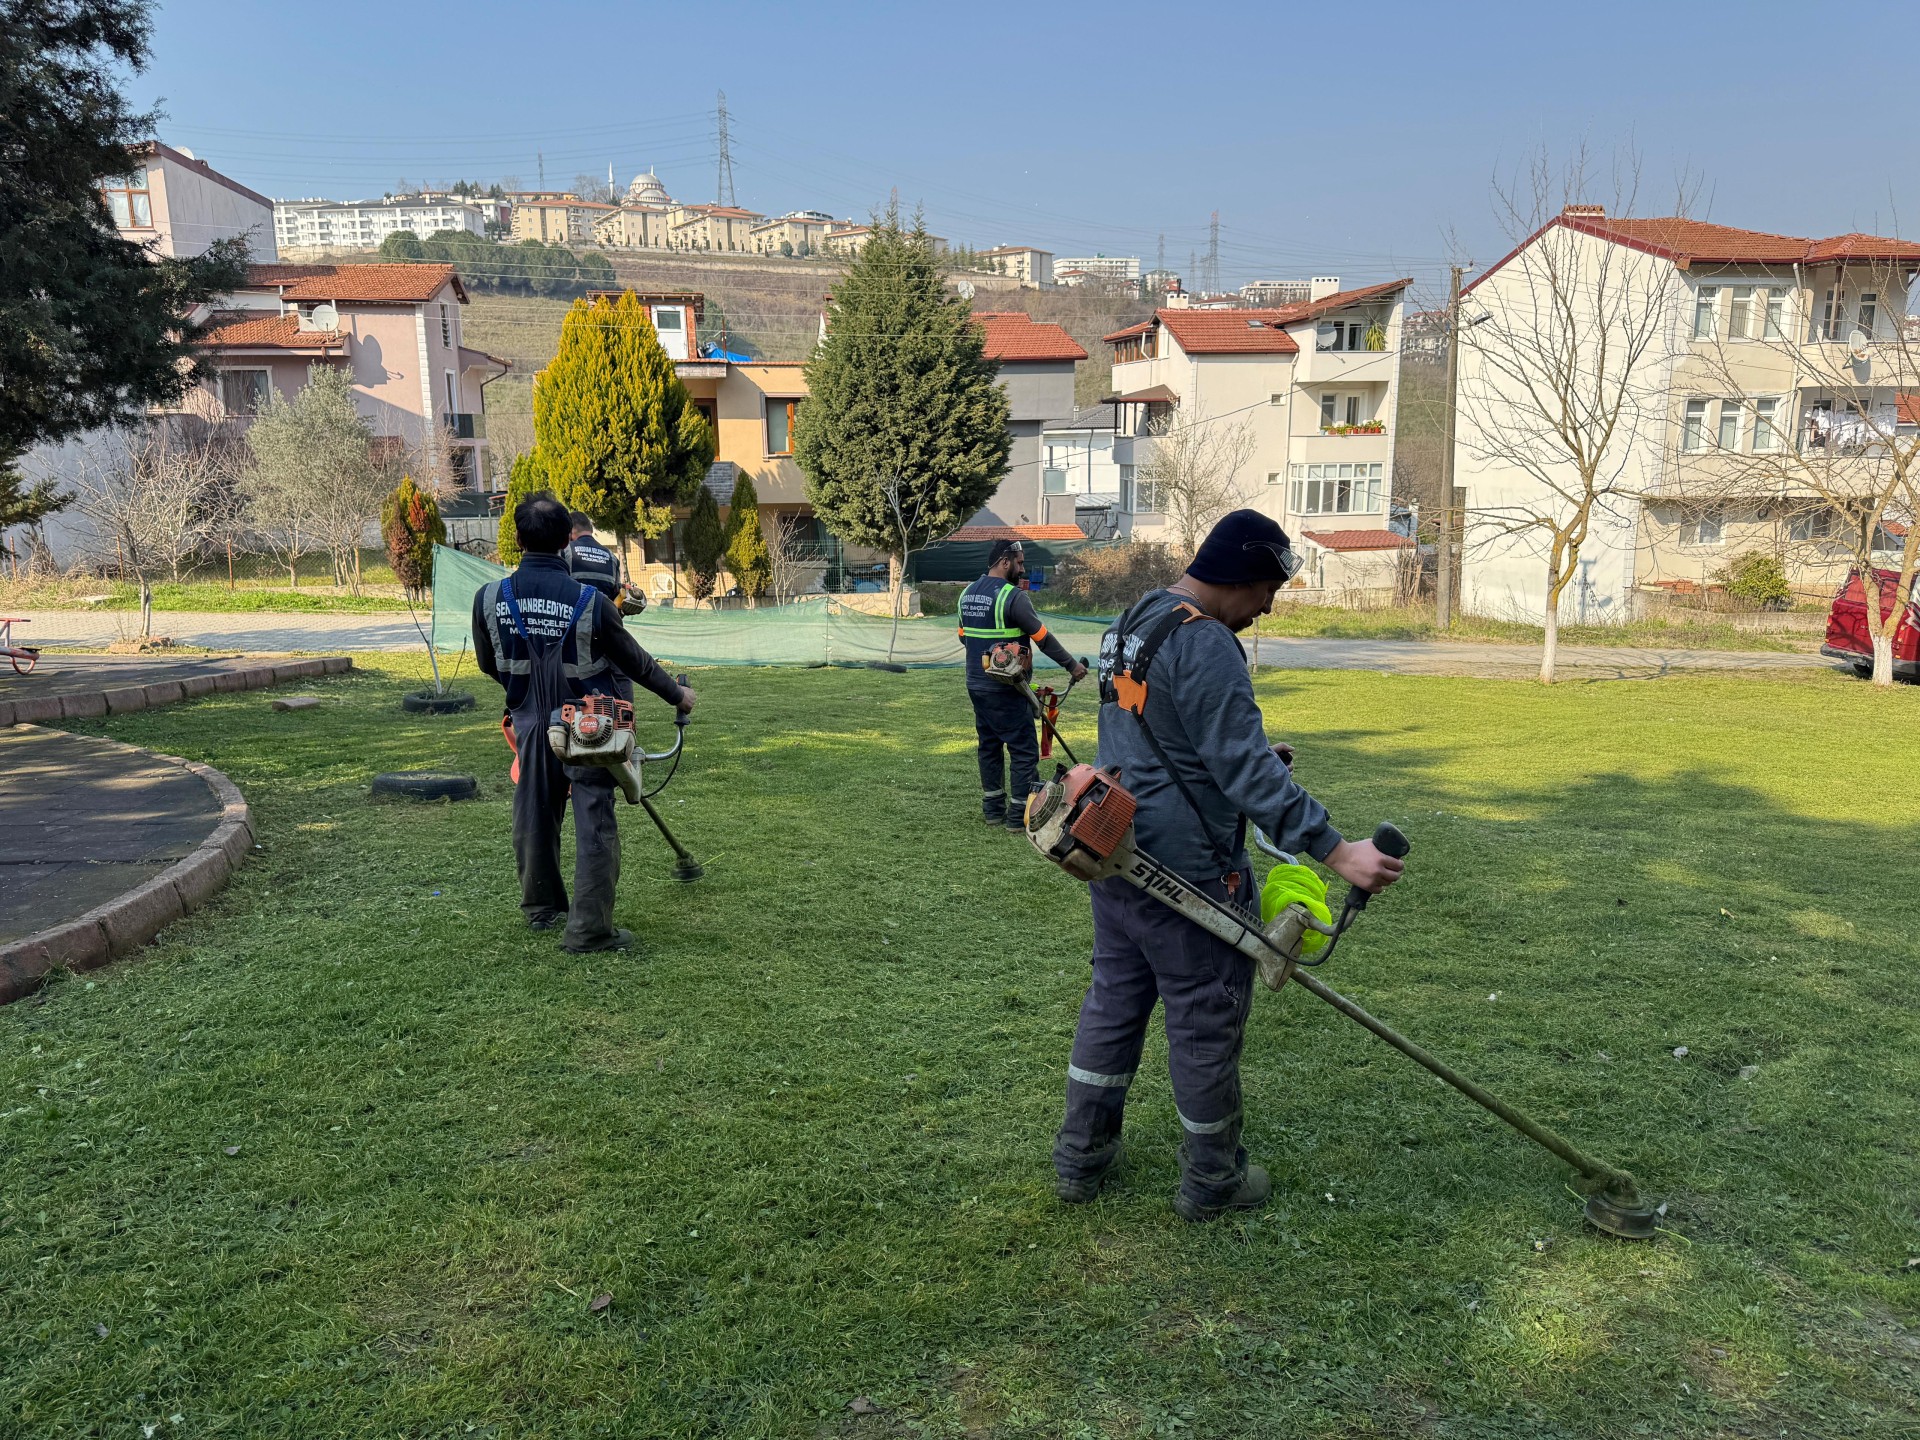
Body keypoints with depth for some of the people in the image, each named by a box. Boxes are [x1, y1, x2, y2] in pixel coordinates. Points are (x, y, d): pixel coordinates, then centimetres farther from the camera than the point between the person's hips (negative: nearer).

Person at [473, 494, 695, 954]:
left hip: (530, 726, 4)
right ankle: (589, 929, 0)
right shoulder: (589, 602, -19)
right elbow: (634, 661, -6)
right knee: (595, 826, 0)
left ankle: (541, 907, 36)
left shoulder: (489, 598, -8)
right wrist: (676, 694, 11)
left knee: (535, 818, 18)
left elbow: (488, 664, 8)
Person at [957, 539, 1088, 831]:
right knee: (1024, 750, -2)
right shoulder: (1013, 596, -15)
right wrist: (1072, 665, -5)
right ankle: (1020, 815, -2)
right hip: (1005, 689, -8)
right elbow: (1043, 638, -14)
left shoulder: (967, 594, 9)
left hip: (976, 684, 8)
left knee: (989, 745, 16)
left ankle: (992, 808, 21)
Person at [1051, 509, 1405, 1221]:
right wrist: (1335, 849, -26)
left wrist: (1255, 756, 21)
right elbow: (1246, 770, -26)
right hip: (1187, 871, -9)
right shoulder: (1205, 645, -21)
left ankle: (1081, 1157, 30)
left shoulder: (1132, 622, 11)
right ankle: (1212, 1180, 25)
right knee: (1207, 1019, 7)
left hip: (1116, 854, 9)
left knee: (1114, 997, 19)